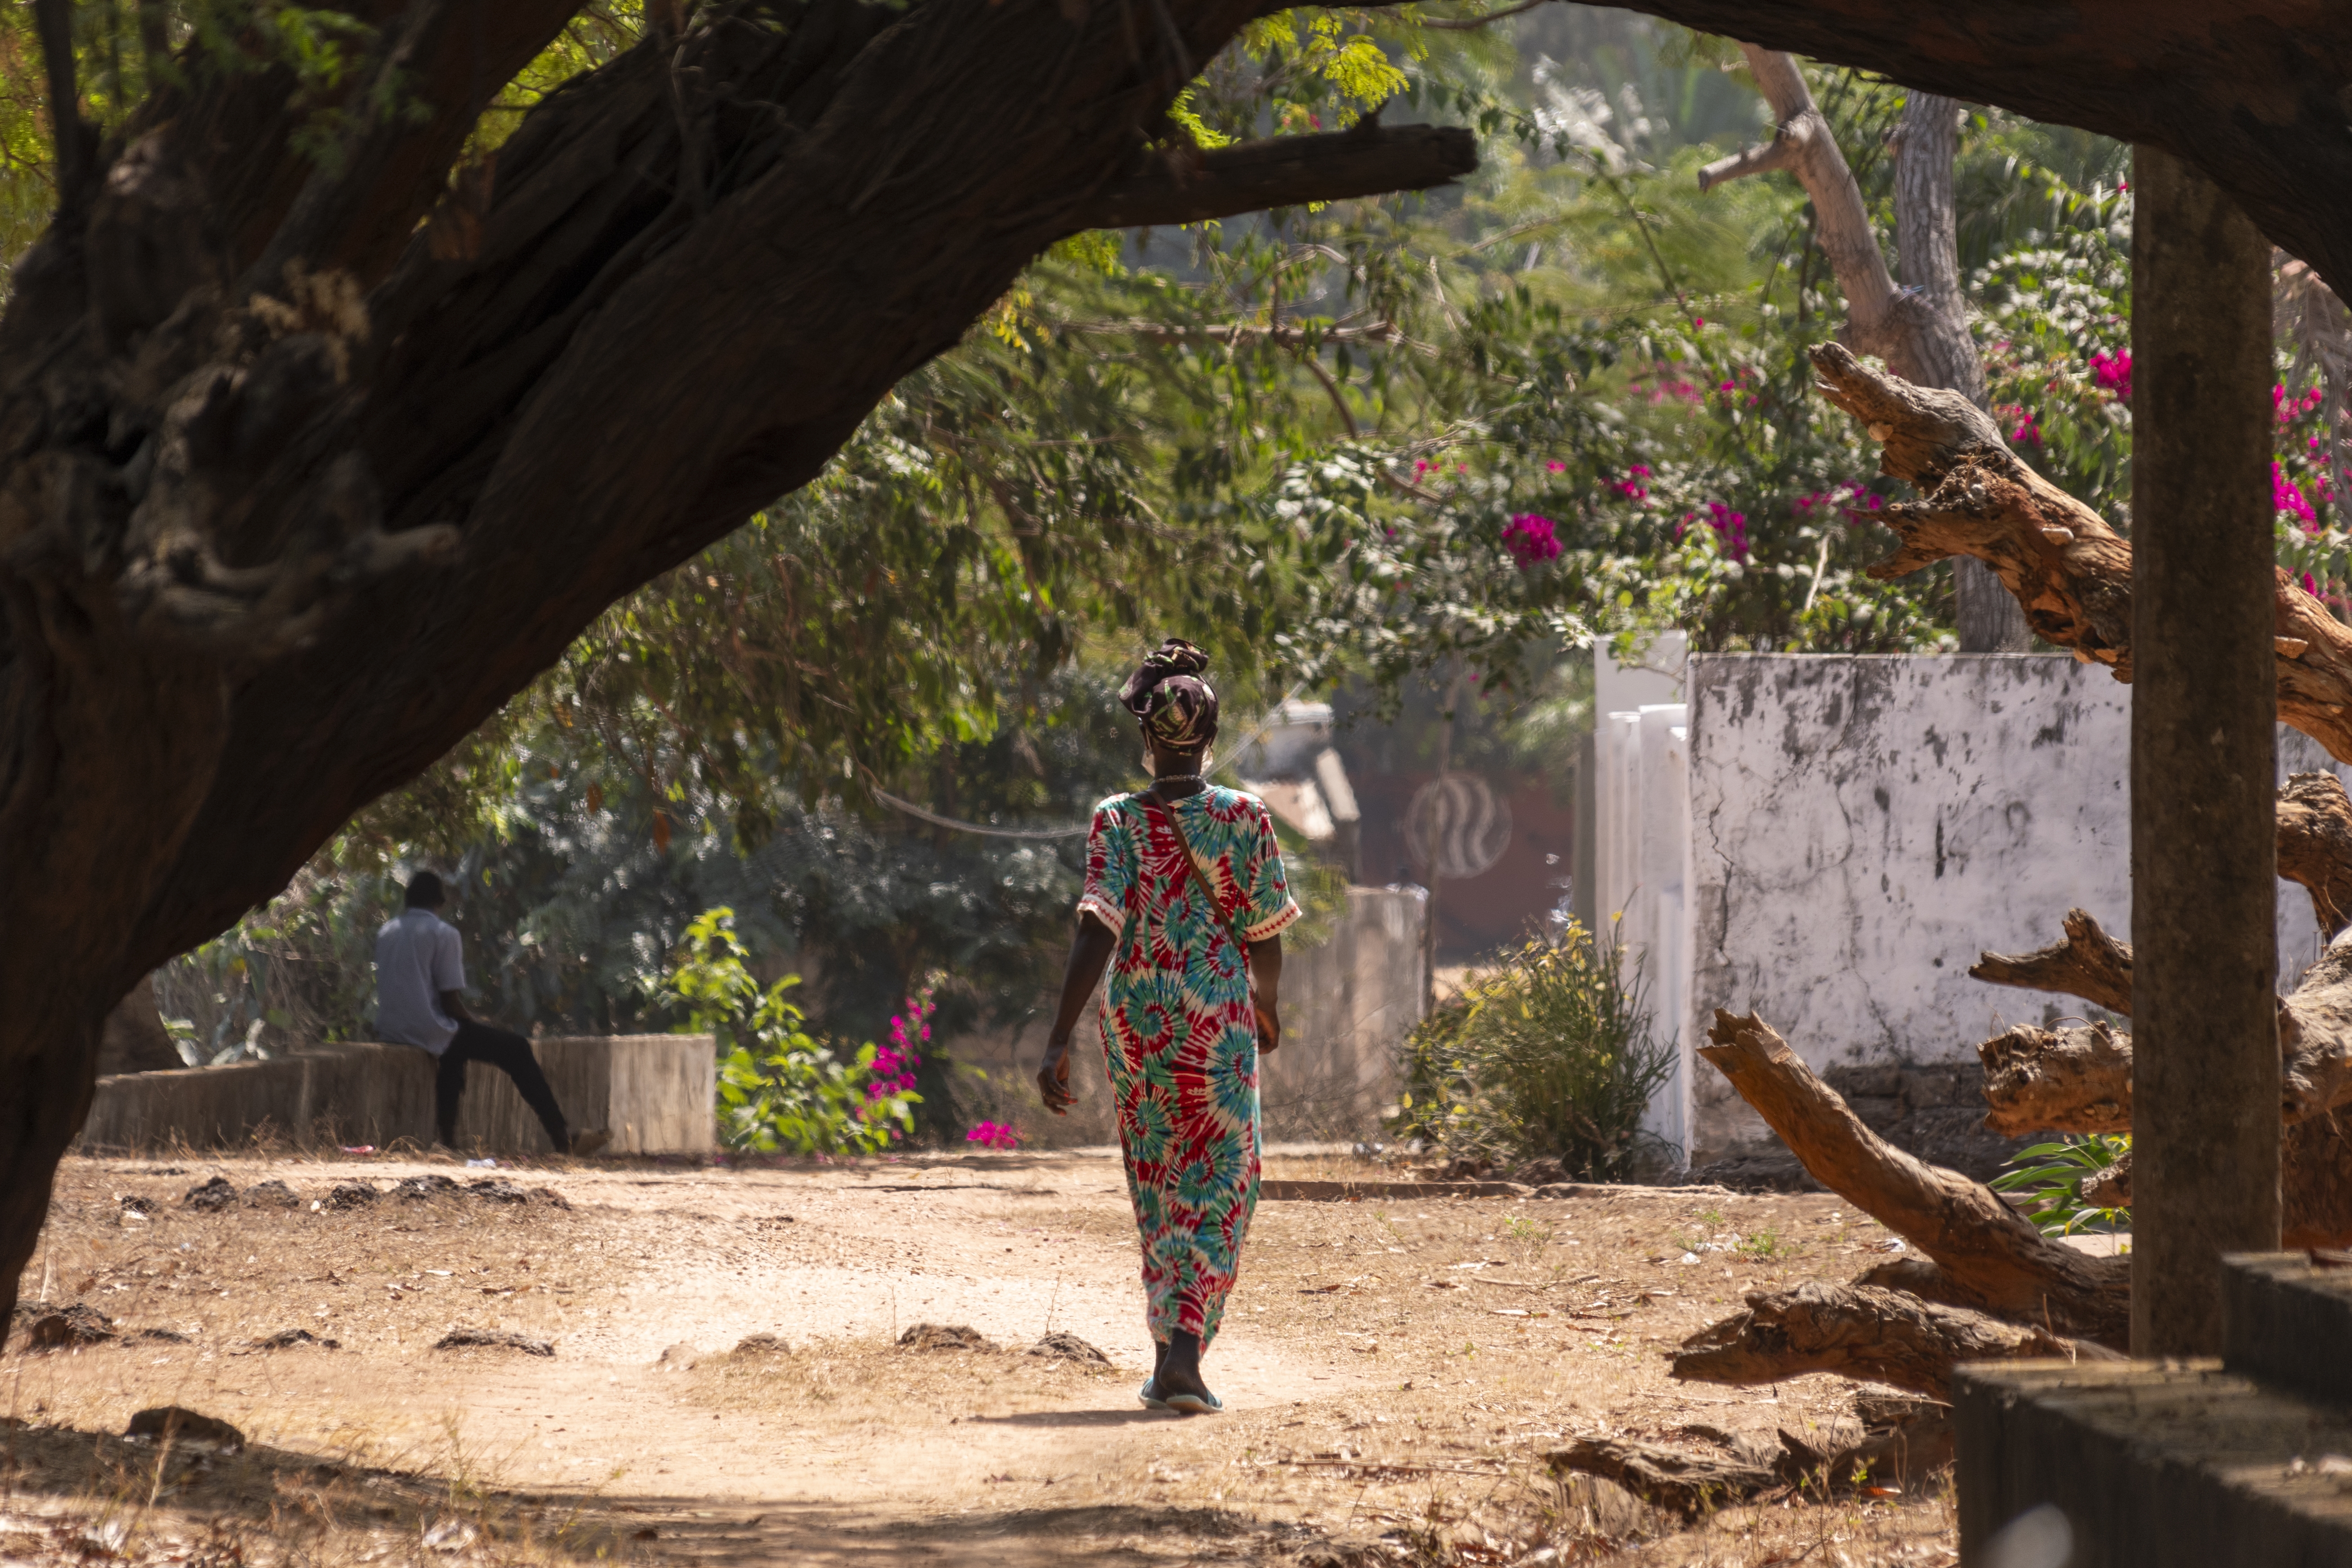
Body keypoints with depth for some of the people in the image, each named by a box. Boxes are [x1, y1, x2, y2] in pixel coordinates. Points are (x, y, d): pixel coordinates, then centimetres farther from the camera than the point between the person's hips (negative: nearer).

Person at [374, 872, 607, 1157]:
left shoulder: (386, 932, 12)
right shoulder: (443, 933, -10)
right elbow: (451, 1002, -14)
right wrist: (475, 1023, 7)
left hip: (390, 1030, 7)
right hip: (429, 1032, -7)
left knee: (455, 1046, 38)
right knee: (517, 1050, 4)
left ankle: (446, 1137, 41)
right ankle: (564, 1140, 1)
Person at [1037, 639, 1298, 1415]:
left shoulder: (1117, 821, -5)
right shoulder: (1245, 816, -4)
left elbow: (1097, 932, -15)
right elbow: (1265, 934, 4)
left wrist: (1060, 1040, -17)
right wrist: (1268, 1003, 24)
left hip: (1136, 1019, 1)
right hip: (1219, 1016, -1)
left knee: (1156, 1185, 16)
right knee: (1217, 1186, 0)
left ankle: (1172, 1347, 21)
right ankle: (1184, 1344, -18)